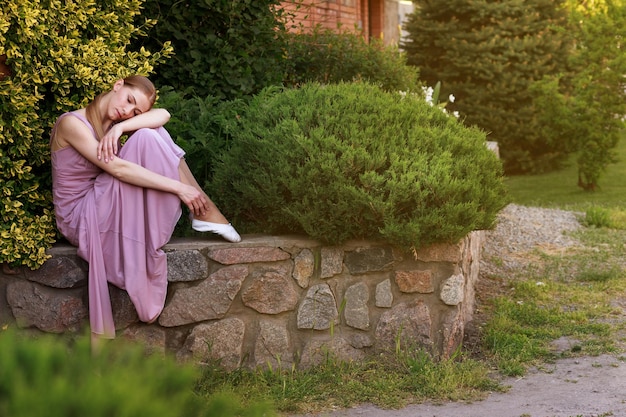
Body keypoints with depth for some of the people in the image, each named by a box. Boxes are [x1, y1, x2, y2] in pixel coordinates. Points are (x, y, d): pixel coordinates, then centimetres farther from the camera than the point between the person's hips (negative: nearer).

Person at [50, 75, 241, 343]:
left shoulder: (111, 122, 6)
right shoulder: (72, 123, -18)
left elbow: (162, 115, -10)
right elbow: (118, 169, -28)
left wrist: (120, 127, -27)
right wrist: (179, 187, -29)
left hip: (101, 208, 8)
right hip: (79, 217, -8)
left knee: (151, 133, -7)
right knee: (145, 140, -22)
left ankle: (203, 212, -10)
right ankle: (203, 213, -15)